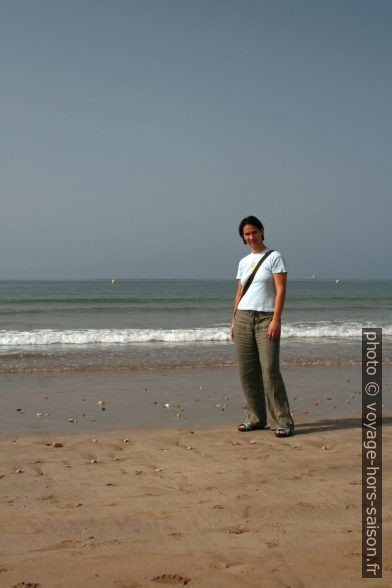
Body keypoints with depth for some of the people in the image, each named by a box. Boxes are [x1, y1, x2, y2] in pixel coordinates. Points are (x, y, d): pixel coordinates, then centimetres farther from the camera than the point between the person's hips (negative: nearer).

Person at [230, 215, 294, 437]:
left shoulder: (274, 257, -1)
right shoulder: (244, 262, 15)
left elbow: (281, 290, -9)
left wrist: (276, 320, -17)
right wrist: (234, 321, 11)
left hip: (266, 318, -5)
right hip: (244, 317, 5)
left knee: (270, 370, -12)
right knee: (247, 371, 4)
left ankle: (283, 422, -6)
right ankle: (256, 418, 15)